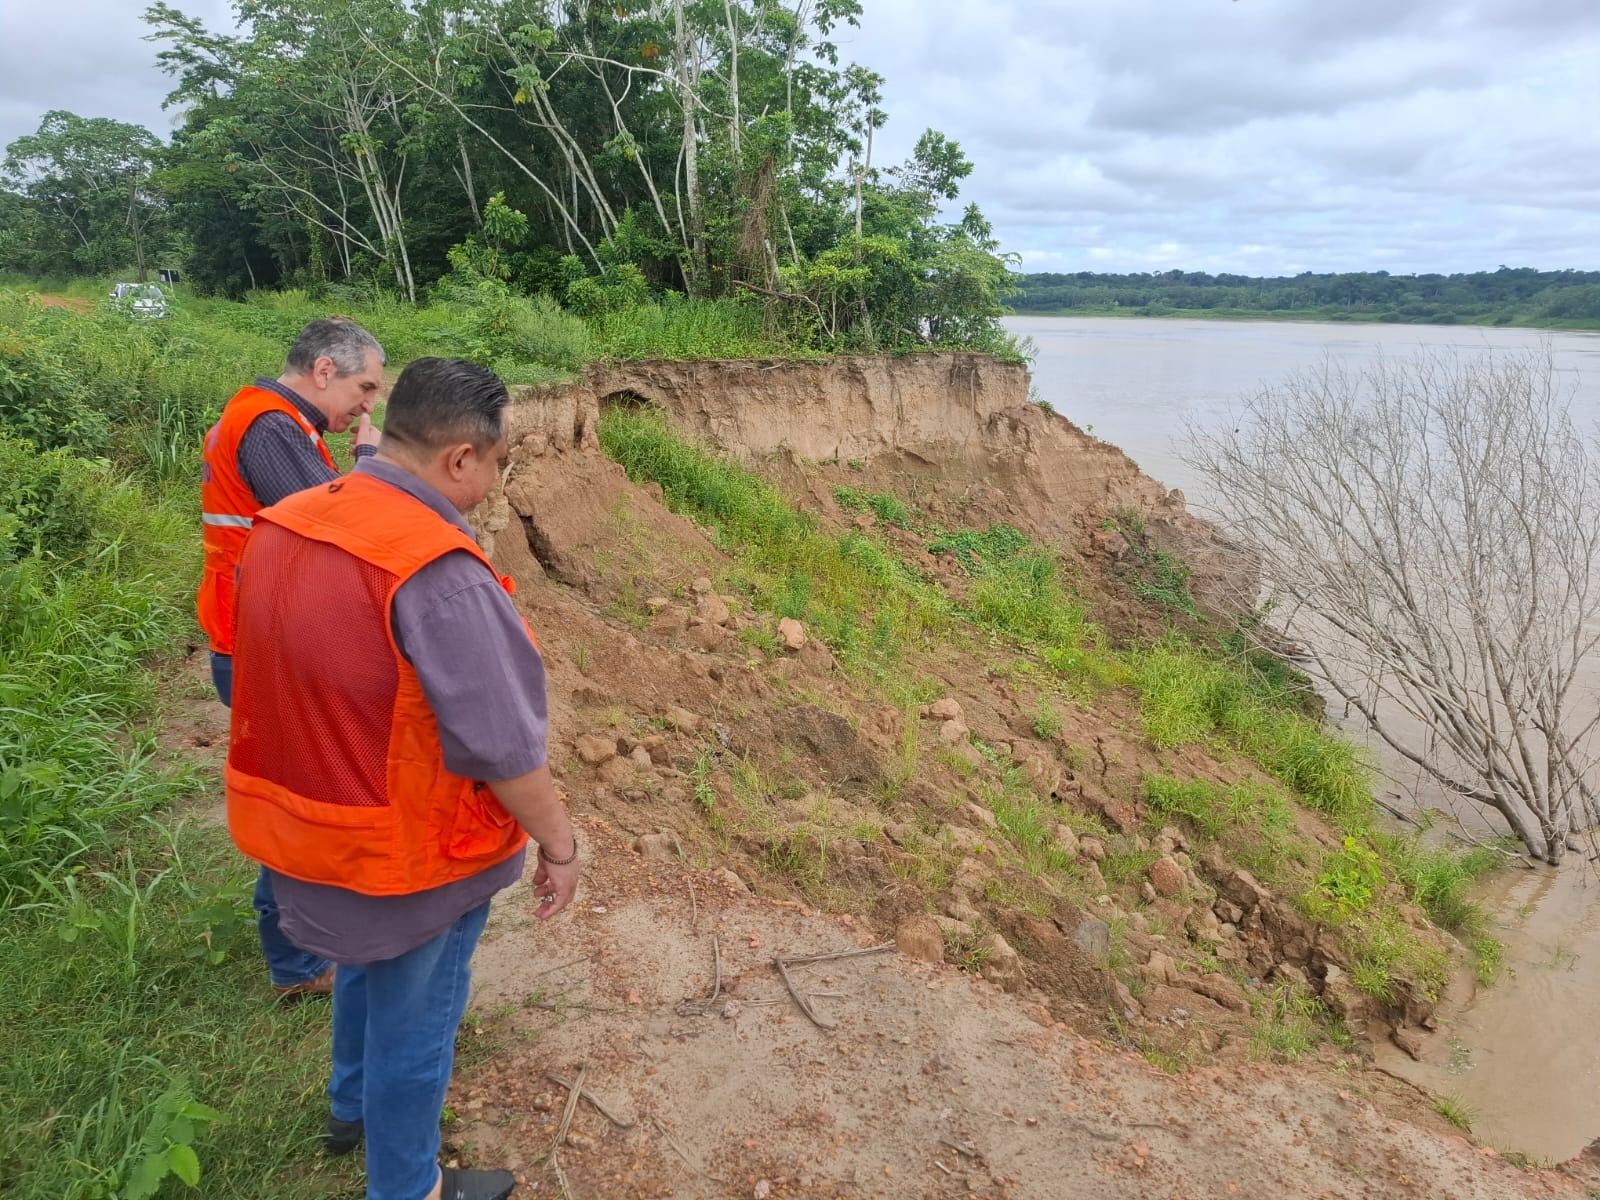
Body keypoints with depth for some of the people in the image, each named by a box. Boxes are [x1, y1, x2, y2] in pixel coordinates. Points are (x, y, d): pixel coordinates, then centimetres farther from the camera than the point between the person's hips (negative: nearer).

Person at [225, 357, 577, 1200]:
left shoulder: (279, 528, -4)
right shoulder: (438, 570, -31)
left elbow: (283, 680, 8)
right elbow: (501, 743, -27)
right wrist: (559, 844, -13)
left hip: (309, 825, 8)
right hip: (416, 849, -8)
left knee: (368, 968, 32)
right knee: (413, 1018, 15)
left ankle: (352, 1108, 56)